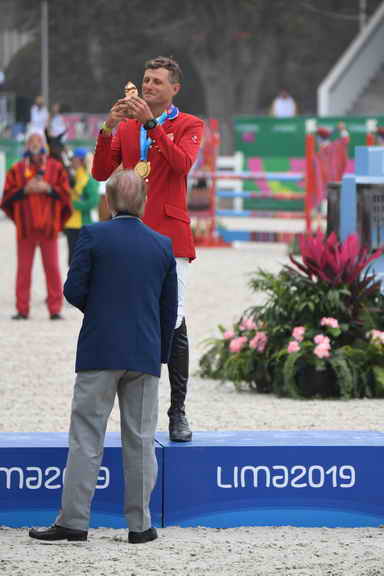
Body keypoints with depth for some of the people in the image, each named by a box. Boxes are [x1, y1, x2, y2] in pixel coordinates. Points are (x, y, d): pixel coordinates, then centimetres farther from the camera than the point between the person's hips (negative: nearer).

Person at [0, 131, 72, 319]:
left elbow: (65, 194, 3)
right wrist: (25, 190, -10)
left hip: (48, 227, -1)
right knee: (23, 268, 2)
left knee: (52, 268, -1)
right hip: (25, 228, 1)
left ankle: (55, 309, 2)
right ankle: (22, 309, 6)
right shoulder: (17, 170, 7)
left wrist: (49, 189, -11)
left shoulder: (56, 168, 6)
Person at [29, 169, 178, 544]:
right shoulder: (163, 245, 6)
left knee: (86, 437, 0)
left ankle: (73, 520, -3)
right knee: (140, 440, 6)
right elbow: (169, 309, 9)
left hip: (100, 351, -2)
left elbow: (73, 291, -7)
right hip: (146, 354, 2)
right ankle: (140, 524, 6)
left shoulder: (92, 236, -5)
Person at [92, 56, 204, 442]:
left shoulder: (188, 125, 6)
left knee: (174, 324, -7)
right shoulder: (126, 127, 17)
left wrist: (151, 123, -19)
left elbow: (182, 163, -14)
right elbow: (101, 172, 7)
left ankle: (178, 412, -3)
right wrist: (108, 129, -6)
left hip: (169, 236, -3)